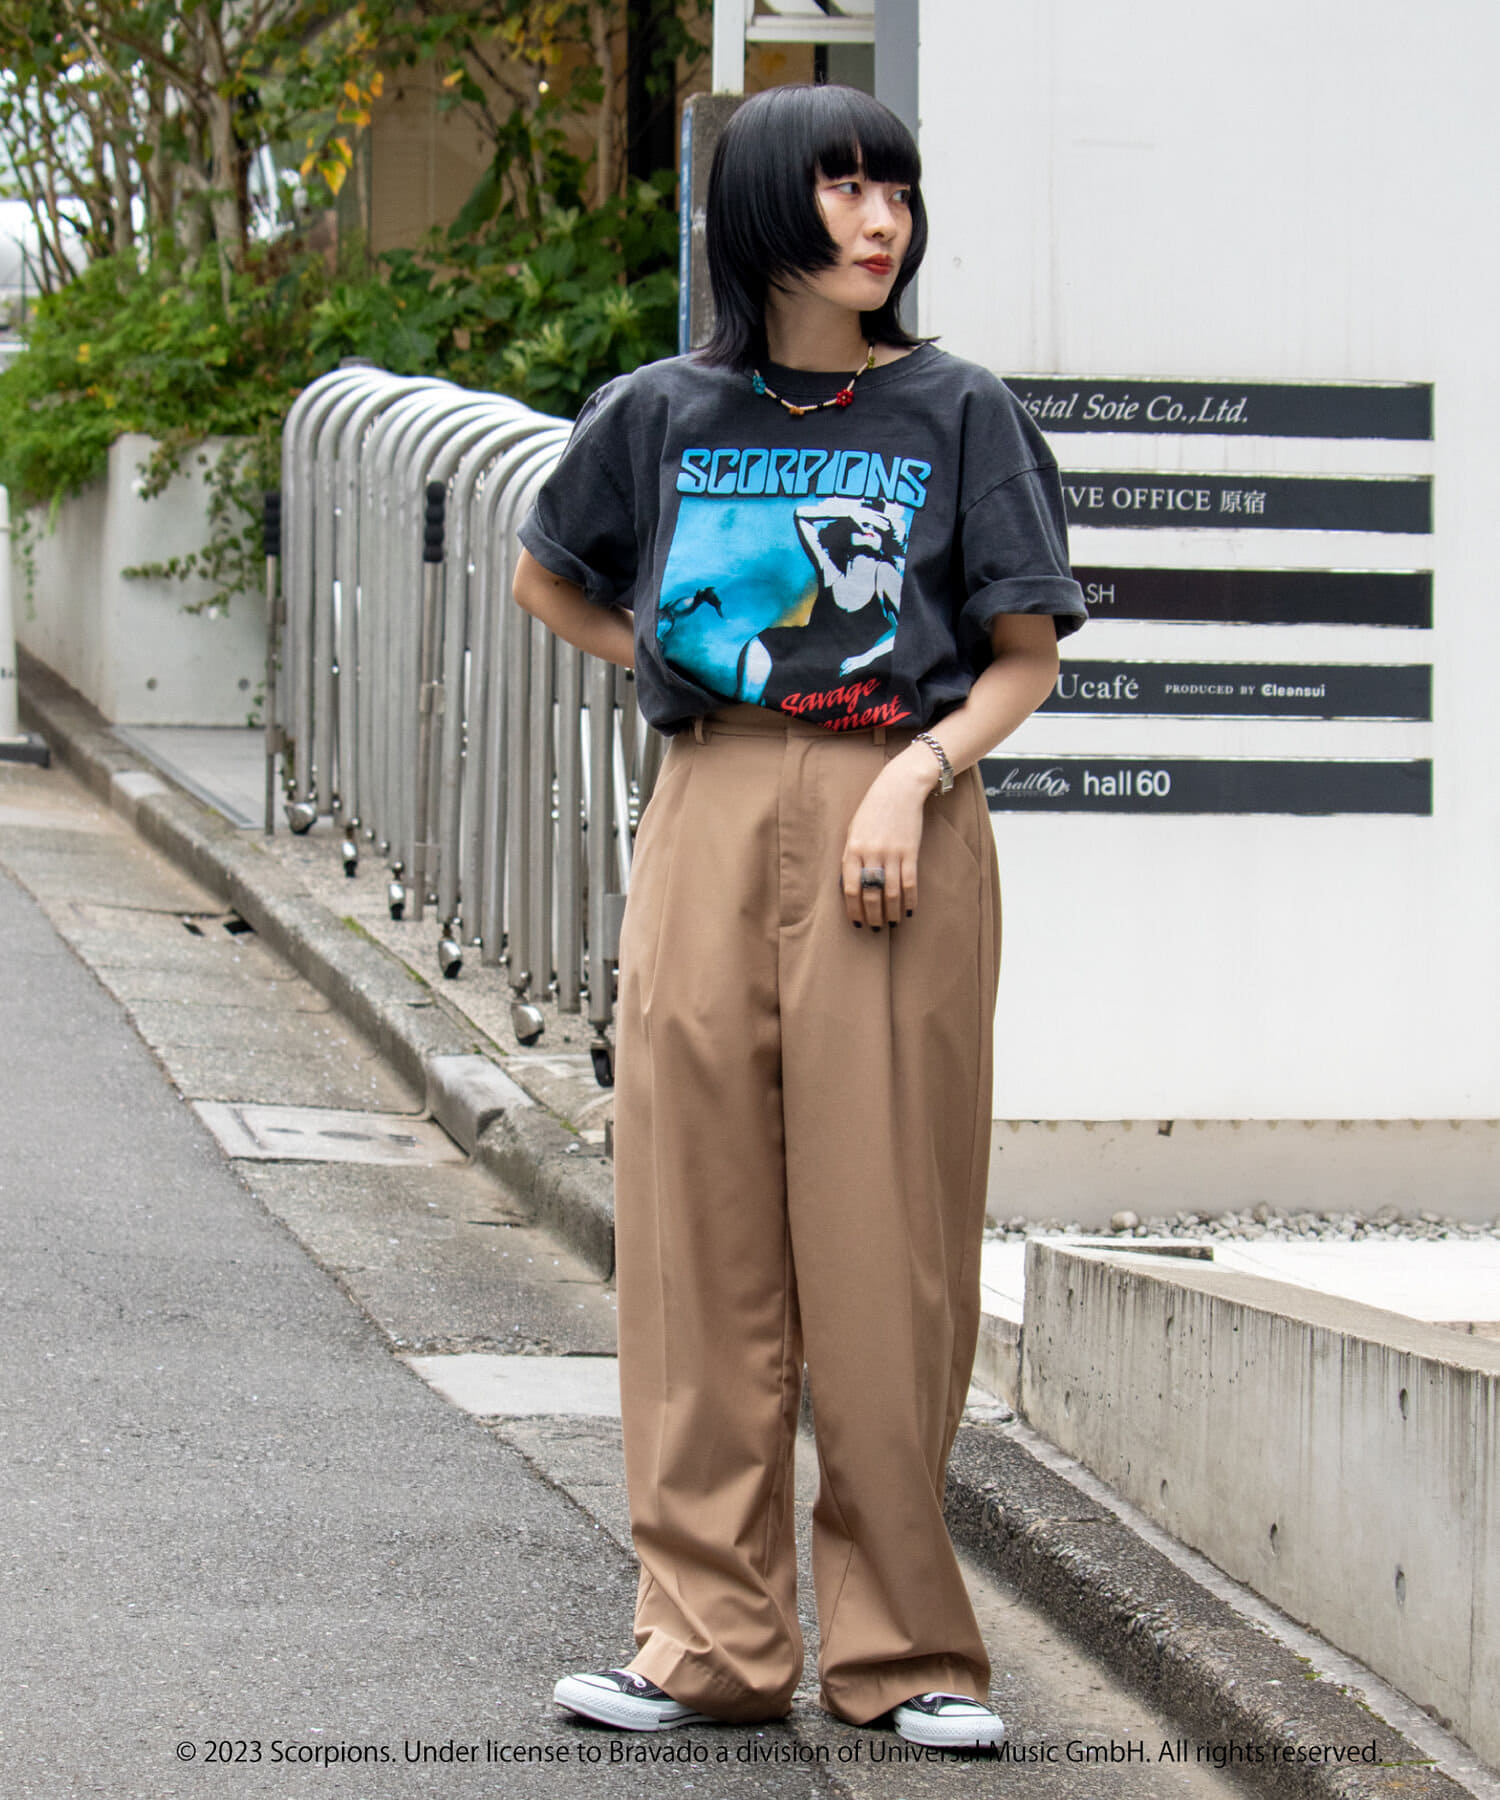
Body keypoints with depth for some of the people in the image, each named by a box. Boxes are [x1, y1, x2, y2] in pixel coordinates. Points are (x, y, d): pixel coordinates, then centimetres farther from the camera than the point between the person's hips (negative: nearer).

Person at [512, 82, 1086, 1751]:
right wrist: (682, 669, 11)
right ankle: (710, 1641, 8)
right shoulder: (662, 414, 9)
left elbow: (1028, 656, 3)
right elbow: (545, 580, 25)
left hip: (899, 833, -2)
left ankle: (904, 1648, 5)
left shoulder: (955, 412, 3)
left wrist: (913, 776, -12)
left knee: (887, 1241, -2)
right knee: (702, 1236, 1)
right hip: (710, 828, 2)